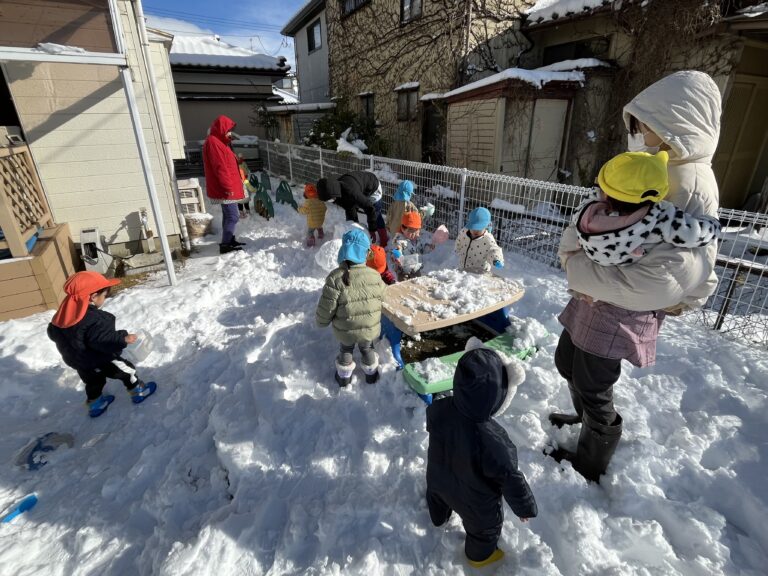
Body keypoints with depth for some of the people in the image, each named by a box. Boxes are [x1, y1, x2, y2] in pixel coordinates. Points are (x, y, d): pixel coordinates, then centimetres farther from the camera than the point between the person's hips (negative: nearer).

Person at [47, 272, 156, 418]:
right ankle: (138, 391, 24)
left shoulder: (64, 313, -2)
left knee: (93, 381, 28)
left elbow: (53, 332, 13)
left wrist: (71, 340, 28)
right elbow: (103, 339, -36)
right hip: (99, 360, -8)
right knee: (126, 370, 11)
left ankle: (94, 404, 42)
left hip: (77, 360, 8)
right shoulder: (94, 319, -32)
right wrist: (123, 338, -27)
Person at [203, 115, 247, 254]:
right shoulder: (213, 142, -15)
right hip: (226, 189, -11)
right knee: (232, 217, -8)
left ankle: (230, 240, 26)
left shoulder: (219, 142, 18)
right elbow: (219, 167, -22)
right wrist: (228, 187, -23)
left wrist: (231, 185, 22)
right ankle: (225, 245, -4)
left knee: (228, 216, 16)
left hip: (228, 187, 11)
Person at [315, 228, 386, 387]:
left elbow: (326, 308, -19)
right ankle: (371, 374, 51)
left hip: (345, 330, -1)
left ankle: (344, 376, 48)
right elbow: (382, 297, 2)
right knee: (367, 348, 31)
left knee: (346, 350, 29)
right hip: (370, 328, 1)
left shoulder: (335, 277, -24)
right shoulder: (375, 275, -15)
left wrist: (321, 320, 2)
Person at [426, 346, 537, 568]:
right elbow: (511, 480, -29)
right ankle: (479, 555, 59)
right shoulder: (493, 442, -46)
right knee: (484, 528, 30)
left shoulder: (438, 409, -31)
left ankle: (439, 518, 70)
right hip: (476, 502, -4)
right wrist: (526, 507, -9)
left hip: (439, 480, 5)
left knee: (437, 499, 38)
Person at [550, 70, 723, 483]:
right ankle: (586, 419, 53)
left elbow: (666, 274, -27)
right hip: (593, 294, 8)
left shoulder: (694, 186, -20)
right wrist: (573, 253, -15)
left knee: (593, 386, 8)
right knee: (567, 362, 23)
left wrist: (581, 274, -21)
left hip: (625, 309, -8)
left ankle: (589, 464, 35)